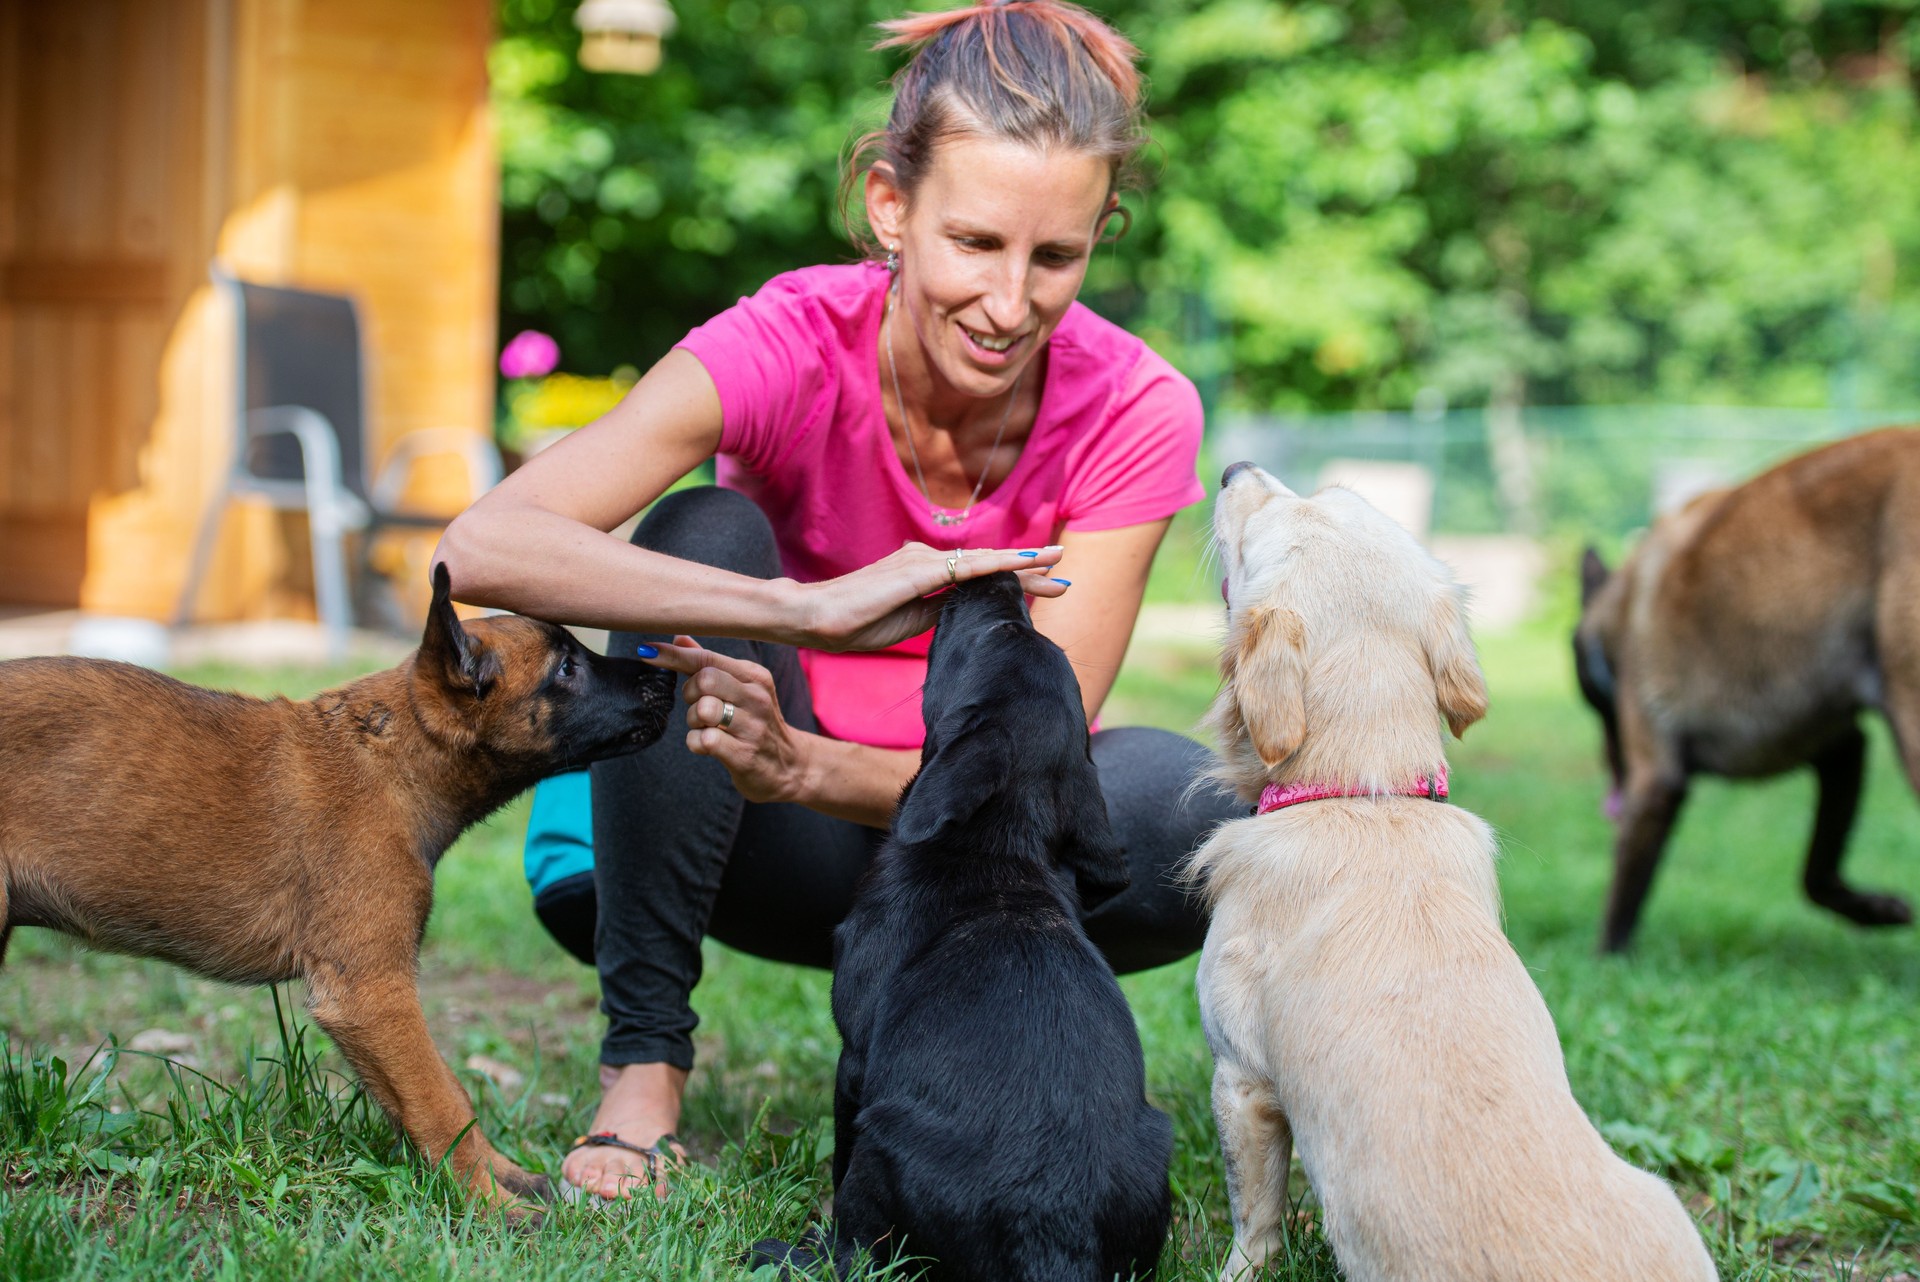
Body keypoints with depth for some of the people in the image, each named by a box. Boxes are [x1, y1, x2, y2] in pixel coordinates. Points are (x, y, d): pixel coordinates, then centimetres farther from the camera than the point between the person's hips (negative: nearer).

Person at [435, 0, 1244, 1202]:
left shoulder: (1136, 414, -19)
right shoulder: (792, 344, -23)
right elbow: (486, 546, -38)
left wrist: (801, 767, -43)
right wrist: (812, 612, -48)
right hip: (777, 854, 0)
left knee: (1201, 806, -31)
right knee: (700, 537, -29)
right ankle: (643, 1067, -20)